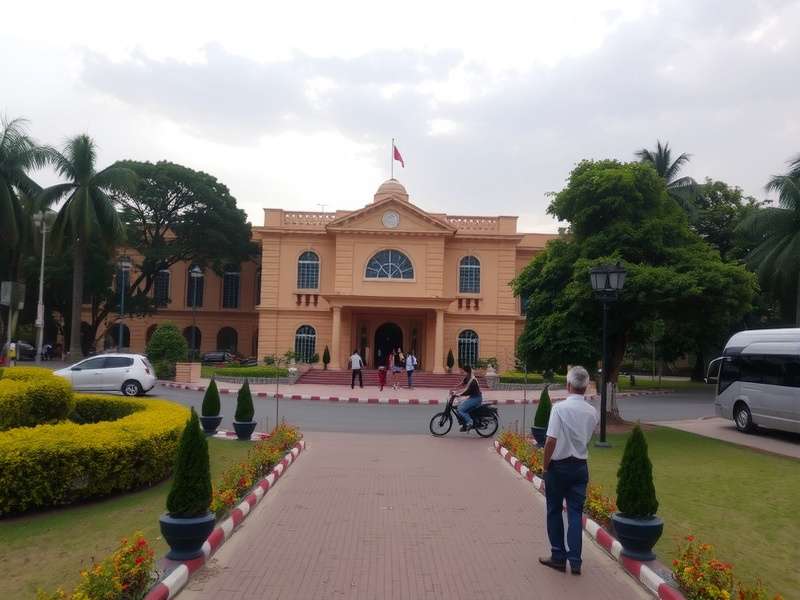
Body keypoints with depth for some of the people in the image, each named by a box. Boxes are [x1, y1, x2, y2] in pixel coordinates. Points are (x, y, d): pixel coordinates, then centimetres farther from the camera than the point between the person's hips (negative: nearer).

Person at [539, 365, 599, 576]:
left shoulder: (560, 408, -18)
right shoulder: (592, 412, -2)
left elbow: (551, 440, -20)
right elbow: (588, 438, 8)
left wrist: (545, 464, -9)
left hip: (559, 466, -4)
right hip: (580, 466, 4)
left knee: (554, 511, 11)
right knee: (575, 512, 10)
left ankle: (558, 557, 19)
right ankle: (575, 561, 10)